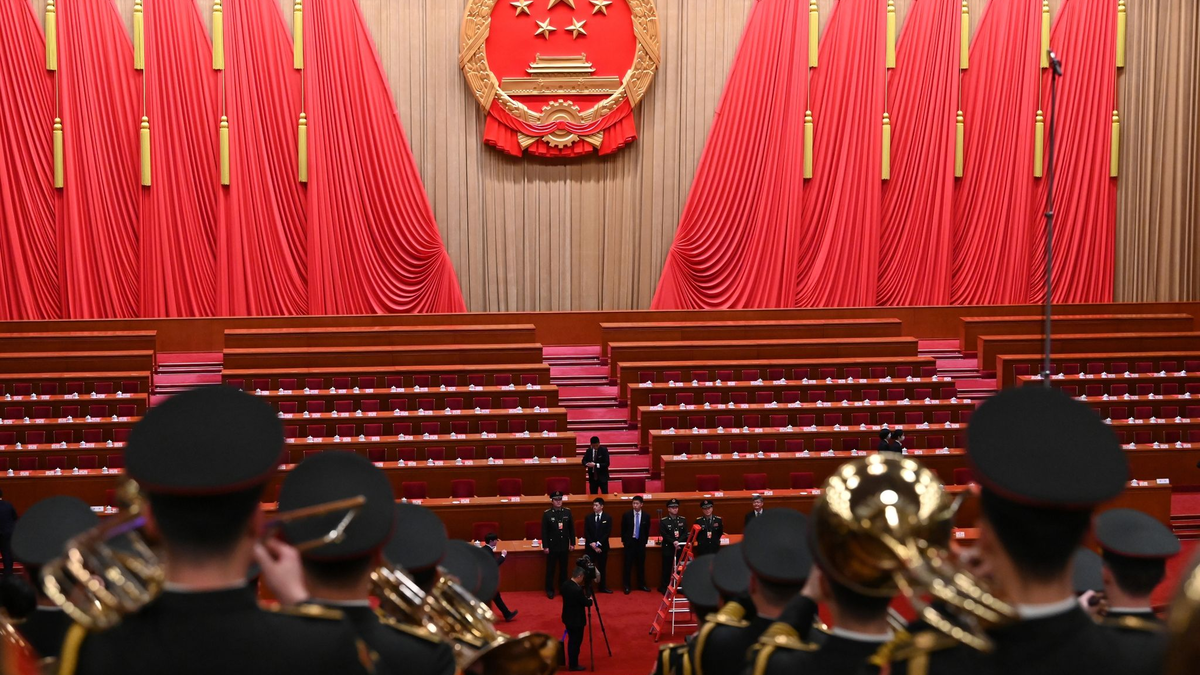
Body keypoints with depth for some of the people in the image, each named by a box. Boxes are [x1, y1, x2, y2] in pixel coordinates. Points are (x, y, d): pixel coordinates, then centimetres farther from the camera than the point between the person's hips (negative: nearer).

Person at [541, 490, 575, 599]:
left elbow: (571, 528, 6)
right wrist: (545, 546, -10)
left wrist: (572, 543, 5)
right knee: (550, 569, 6)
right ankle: (550, 590, 15)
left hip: (564, 545, 3)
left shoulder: (567, 512, 1)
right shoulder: (547, 514, -8)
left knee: (563, 568, 12)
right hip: (552, 546, -3)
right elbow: (544, 531, -7)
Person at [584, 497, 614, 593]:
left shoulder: (608, 517, 0)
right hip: (590, 547, 0)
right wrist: (592, 544, -11)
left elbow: (608, 533, -6)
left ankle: (603, 587, 17)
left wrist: (598, 543, -13)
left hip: (603, 547, 0)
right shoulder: (589, 518, 4)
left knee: (602, 567, 7)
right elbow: (586, 533, 1)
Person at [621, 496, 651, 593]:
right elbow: (623, 529, 5)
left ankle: (641, 585, 19)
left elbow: (647, 531, 9)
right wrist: (624, 541, 4)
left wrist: (645, 541, 7)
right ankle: (626, 586, 6)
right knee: (628, 565, -1)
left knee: (641, 565, 8)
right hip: (630, 542, -1)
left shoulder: (646, 517, 0)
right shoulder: (627, 515, -4)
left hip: (641, 543, 1)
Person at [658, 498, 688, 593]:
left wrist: (679, 542, -14)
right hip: (668, 548, -3)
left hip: (680, 548, 3)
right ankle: (664, 587, 9)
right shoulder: (663, 521, -1)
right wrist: (673, 542, -21)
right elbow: (664, 535, -10)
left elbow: (685, 534, 2)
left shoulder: (683, 520, 9)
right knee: (667, 569, 0)